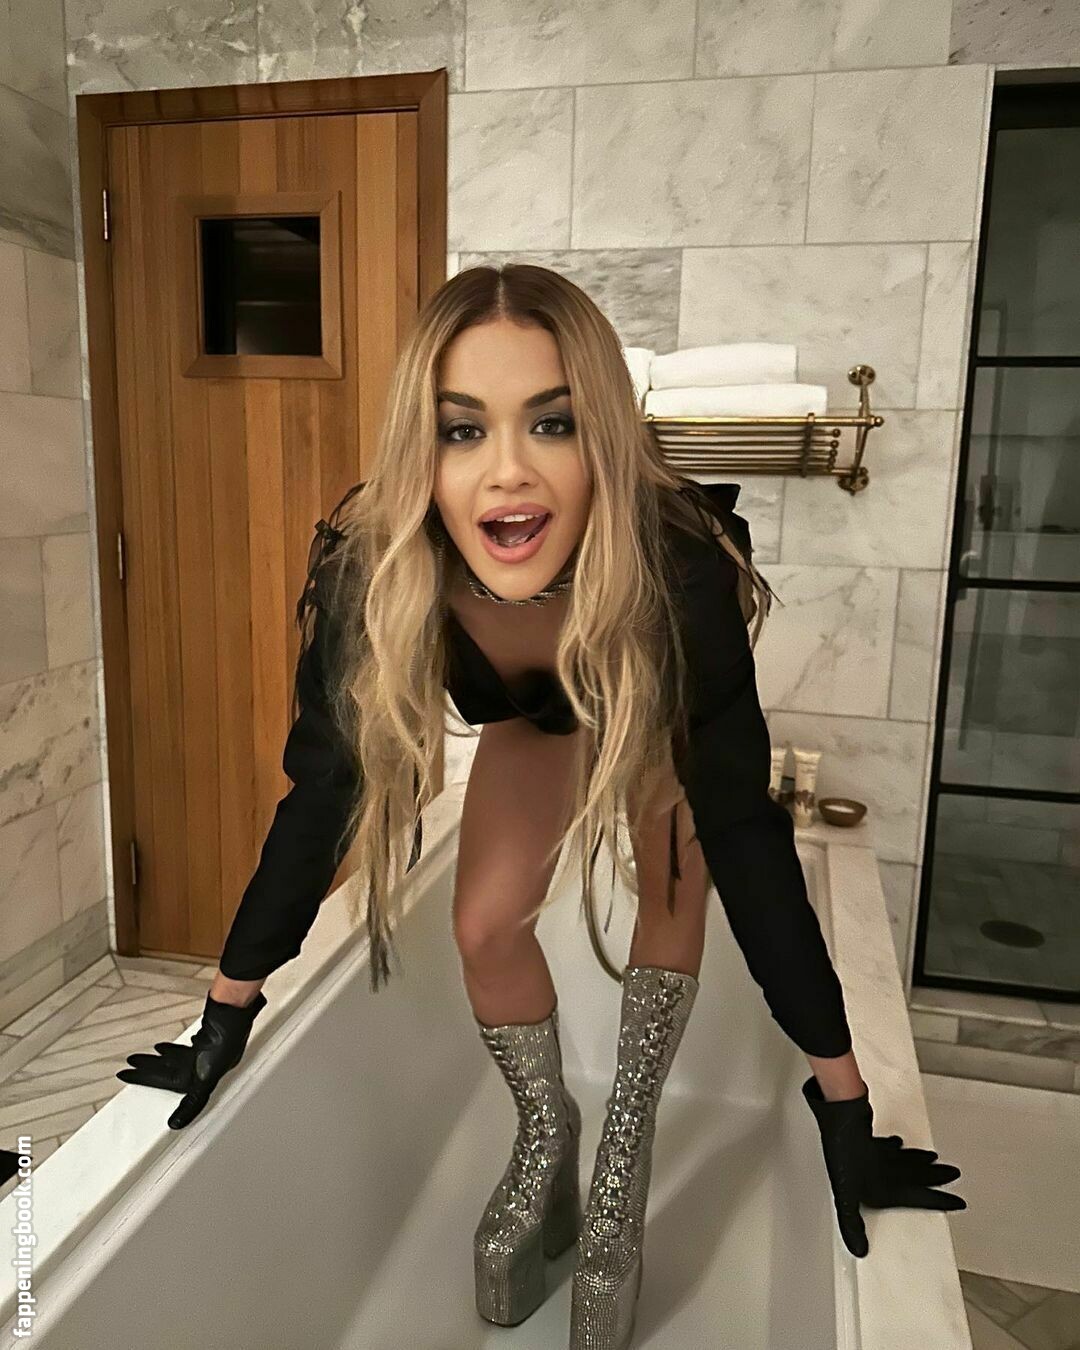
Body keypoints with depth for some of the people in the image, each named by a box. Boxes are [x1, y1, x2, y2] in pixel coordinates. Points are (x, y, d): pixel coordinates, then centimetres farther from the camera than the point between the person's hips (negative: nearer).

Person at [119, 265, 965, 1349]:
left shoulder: (679, 572, -43)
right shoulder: (365, 574, -37)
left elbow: (742, 829, -37)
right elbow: (322, 793, -26)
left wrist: (842, 1099, -31)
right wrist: (225, 1016, -19)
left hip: (668, 711, -1)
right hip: (535, 717, 2)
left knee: (675, 890, -14)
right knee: (486, 924, -3)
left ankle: (623, 1154, 11)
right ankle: (546, 1137, 24)